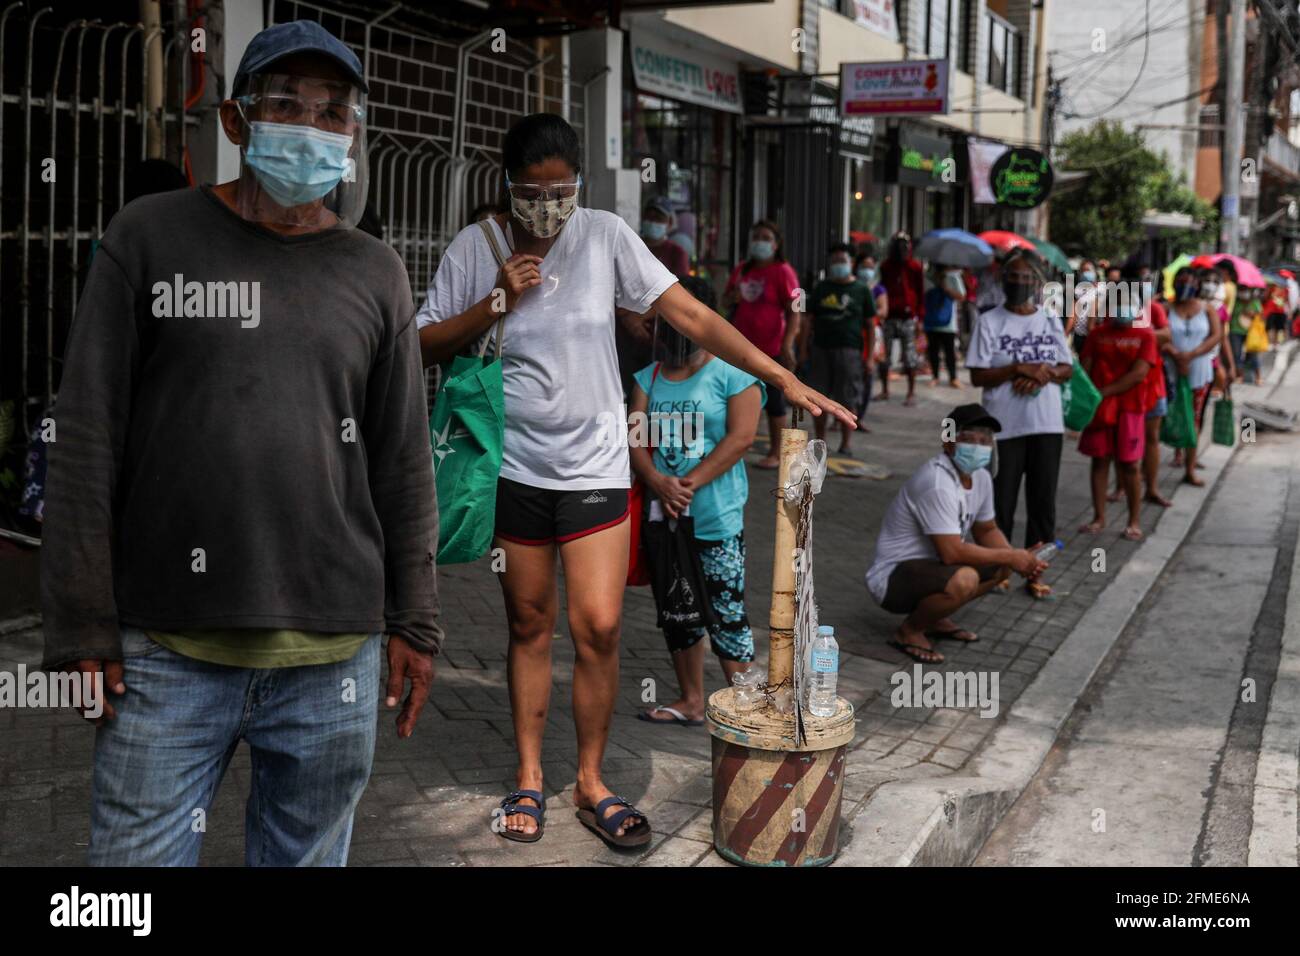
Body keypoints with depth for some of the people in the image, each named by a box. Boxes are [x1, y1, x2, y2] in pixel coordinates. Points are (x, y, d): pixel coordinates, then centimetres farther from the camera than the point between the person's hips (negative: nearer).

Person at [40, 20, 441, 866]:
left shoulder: (375, 273, 10)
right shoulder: (149, 240, 2)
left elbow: (403, 463, 11)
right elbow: (87, 442, 0)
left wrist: (414, 621, 7)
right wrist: (82, 626, -4)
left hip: (335, 655, 2)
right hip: (168, 653, -2)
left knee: (308, 853, 10)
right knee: (139, 851, 1)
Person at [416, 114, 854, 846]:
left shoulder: (605, 236, -6)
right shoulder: (475, 248, -2)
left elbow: (691, 315, -10)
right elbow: (429, 345, 1)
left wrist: (783, 379, -16)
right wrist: (497, 302, -15)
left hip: (594, 464, -1)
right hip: (513, 467, 1)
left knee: (600, 627, -5)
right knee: (530, 626, 10)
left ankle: (592, 782, 13)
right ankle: (529, 779, 24)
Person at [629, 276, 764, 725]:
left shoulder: (733, 375, -4)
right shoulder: (649, 377, 12)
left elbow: (740, 437, -13)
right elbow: (634, 437, 4)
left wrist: (690, 483, -18)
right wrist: (657, 482, -15)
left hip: (717, 518, -6)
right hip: (664, 516, 6)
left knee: (726, 613, -7)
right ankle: (690, 701, 27)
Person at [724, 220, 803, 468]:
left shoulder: (782, 271, -8)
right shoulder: (742, 270, 12)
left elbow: (794, 311, -13)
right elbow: (725, 301, 23)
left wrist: (787, 345, -21)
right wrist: (733, 296, -2)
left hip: (773, 348, -6)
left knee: (774, 401, 2)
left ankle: (775, 453, 11)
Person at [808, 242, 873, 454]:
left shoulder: (861, 290, 5)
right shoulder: (821, 288, 12)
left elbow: (870, 325, 4)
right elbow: (811, 320, 13)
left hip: (849, 349, -3)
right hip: (821, 348, 3)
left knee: (847, 400, -1)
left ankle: (846, 441, 9)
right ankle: (820, 440, 17)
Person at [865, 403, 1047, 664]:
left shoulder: (981, 477, 2)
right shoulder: (937, 483, -27)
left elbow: (987, 530, 16)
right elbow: (952, 552, -31)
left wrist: (1019, 560, -4)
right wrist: (1011, 557, -20)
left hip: (931, 564, 10)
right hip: (893, 577, -10)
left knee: (1003, 567, 7)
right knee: (963, 580, -34)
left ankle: (937, 618, 14)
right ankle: (910, 631, -8)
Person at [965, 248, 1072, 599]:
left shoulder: (1050, 322, 10)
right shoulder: (990, 321, -1)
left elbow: (1067, 369, 11)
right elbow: (977, 376, -6)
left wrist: (1045, 373, -10)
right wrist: (1019, 369, -17)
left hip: (1047, 425, 3)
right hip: (1005, 425, -3)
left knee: (1043, 503, 5)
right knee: (1001, 503, 3)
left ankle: (1034, 572, 14)